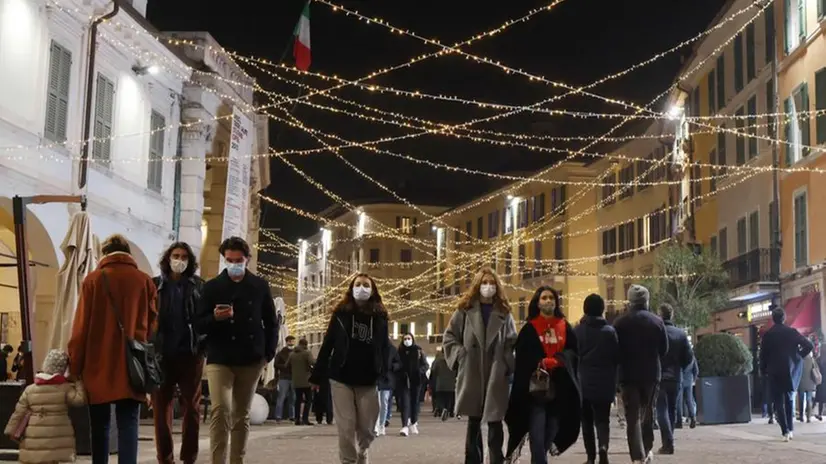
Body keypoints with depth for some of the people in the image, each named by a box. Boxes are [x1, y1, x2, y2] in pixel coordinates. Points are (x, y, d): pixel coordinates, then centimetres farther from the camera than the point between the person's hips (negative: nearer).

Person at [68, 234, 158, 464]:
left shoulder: (93, 279, 0)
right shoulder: (145, 281, 4)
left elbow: (81, 327, -2)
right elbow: (152, 327, 4)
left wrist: (75, 367, 3)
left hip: (98, 366, 0)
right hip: (132, 367, 1)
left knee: (100, 425, 12)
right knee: (128, 425, 0)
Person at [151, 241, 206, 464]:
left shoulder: (198, 285, 7)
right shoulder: (155, 285, 8)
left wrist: (204, 345, -8)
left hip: (190, 353, 0)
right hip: (161, 353, 0)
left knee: (192, 406, 3)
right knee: (161, 407, 2)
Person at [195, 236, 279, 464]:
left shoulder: (260, 286, 7)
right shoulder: (212, 286, 3)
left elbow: (271, 322, 13)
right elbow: (199, 325, 2)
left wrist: (269, 353, 2)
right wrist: (215, 317, -19)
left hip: (251, 360, 2)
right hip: (220, 359, -2)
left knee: (242, 415, 8)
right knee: (220, 410, -16)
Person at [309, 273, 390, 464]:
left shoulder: (380, 316, 5)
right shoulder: (341, 313, 2)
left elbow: (385, 348, 4)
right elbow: (327, 345, 3)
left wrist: (385, 375, -6)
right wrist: (317, 376, 1)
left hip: (369, 381, 1)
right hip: (341, 379, -1)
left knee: (366, 428, 6)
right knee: (346, 427, -2)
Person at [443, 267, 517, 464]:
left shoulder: (503, 313, 7)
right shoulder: (465, 310, 3)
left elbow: (513, 343, 7)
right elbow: (449, 338, 5)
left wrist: (507, 364, -4)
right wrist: (461, 355, -6)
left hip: (496, 376, 0)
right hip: (471, 375, 0)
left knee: (495, 422, -1)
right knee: (473, 422, 9)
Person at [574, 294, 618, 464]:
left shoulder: (577, 331, -4)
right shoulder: (609, 331, -7)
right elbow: (617, 357, -2)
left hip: (582, 383, 1)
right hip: (604, 384, -1)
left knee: (587, 421, 12)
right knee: (602, 419, 5)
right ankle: (603, 447, -20)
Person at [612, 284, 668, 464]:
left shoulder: (620, 323, -7)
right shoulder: (657, 321, -2)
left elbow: (615, 350, -5)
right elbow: (664, 350, 2)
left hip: (628, 374, -2)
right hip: (651, 374, 2)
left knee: (632, 416, -1)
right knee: (648, 412, 20)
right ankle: (647, 449, 26)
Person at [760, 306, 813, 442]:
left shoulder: (767, 335, -5)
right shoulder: (792, 332, -2)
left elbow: (763, 355, -4)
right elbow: (809, 345, -7)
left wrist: (763, 370, 7)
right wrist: (799, 356, 5)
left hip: (775, 372, -2)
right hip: (791, 371, 2)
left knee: (779, 402, 1)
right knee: (789, 400, 19)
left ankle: (785, 431, -9)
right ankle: (790, 429, 16)